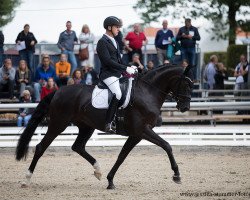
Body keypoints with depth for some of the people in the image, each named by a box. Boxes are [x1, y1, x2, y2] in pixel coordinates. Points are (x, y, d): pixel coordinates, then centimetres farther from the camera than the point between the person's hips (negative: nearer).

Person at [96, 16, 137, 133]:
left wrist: (129, 68, 7)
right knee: (117, 94, -28)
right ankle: (109, 123, -29)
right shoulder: (103, 42, -8)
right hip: (108, 74, -10)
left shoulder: (114, 42, 22)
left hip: (118, 74, 10)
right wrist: (125, 69, -19)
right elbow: (108, 61, -18)